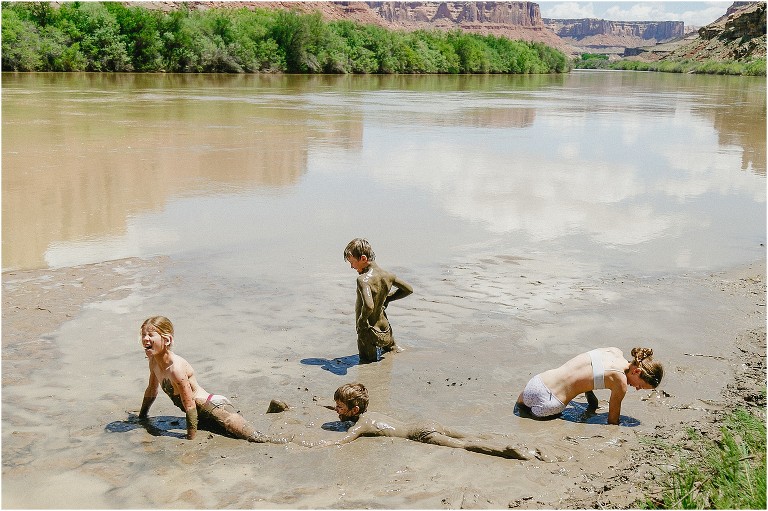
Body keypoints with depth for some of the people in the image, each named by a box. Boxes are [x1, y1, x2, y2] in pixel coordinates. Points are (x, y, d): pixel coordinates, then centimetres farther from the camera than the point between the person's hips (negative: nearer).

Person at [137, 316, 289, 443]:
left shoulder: (176, 367, -27)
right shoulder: (154, 361, 0)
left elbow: (189, 406, -24)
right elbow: (152, 390, 19)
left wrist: (191, 438, -19)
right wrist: (141, 417, 28)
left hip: (214, 406, -10)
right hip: (204, 415, 10)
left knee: (256, 438, -20)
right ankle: (271, 409, 38)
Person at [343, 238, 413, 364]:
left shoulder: (363, 279, -26)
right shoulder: (386, 275, -4)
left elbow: (369, 306, -41)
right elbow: (409, 289, 10)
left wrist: (361, 320, -22)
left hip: (368, 333, -7)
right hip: (385, 329, 7)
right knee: (391, 349, 35)